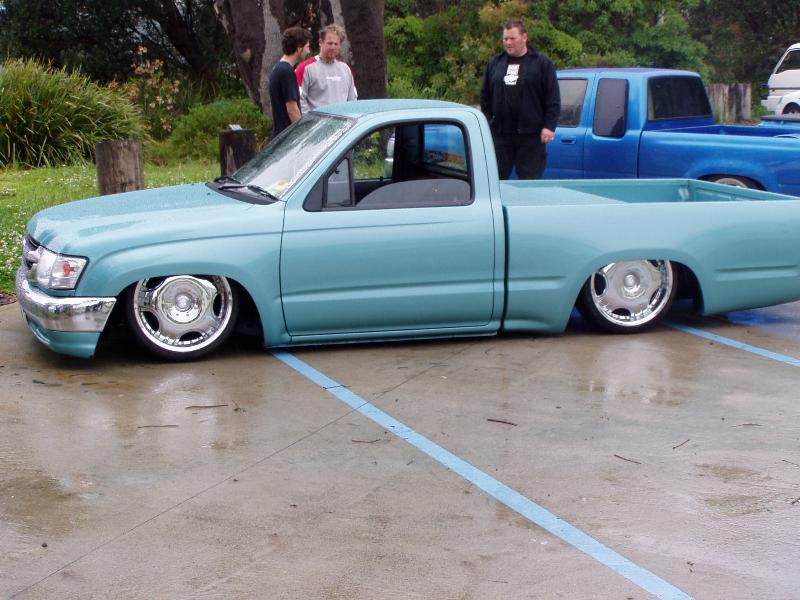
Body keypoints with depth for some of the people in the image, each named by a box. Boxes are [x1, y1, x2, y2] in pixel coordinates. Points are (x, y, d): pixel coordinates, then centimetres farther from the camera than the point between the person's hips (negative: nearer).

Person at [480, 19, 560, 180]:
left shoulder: (542, 63, 1)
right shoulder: (495, 64, 13)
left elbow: (553, 99, -3)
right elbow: (485, 97, 17)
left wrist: (549, 126, -10)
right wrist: (486, 124, 8)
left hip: (530, 136, -4)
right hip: (500, 134, 4)